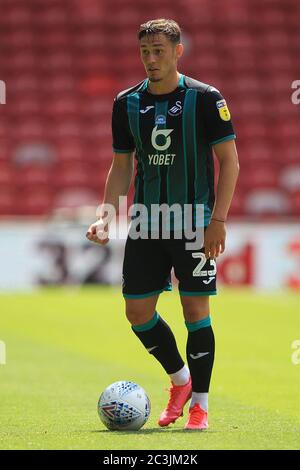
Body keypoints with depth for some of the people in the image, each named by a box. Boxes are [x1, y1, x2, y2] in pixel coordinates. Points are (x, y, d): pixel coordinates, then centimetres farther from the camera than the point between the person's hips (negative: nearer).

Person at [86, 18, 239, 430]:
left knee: (195, 309, -4)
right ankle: (180, 379, 26)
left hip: (194, 223, -4)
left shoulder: (204, 98, -7)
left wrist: (218, 220, -14)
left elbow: (229, 160, -6)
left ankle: (200, 404, 7)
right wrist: (106, 217, 1)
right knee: (137, 311, 3)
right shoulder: (127, 103, 6)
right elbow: (122, 166, 13)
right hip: (146, 223, 5)